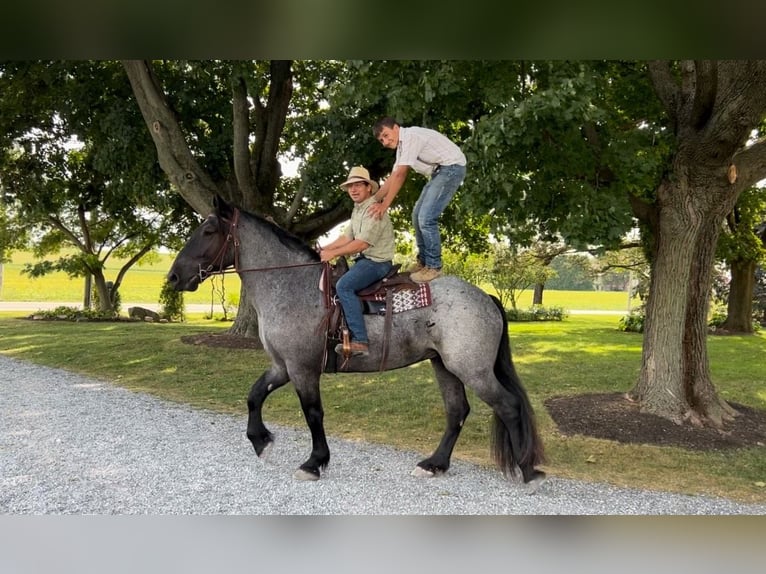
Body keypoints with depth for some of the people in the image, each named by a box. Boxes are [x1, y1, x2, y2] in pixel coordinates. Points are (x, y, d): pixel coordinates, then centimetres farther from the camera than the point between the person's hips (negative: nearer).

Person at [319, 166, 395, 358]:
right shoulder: (357, 210, 16)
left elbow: (362, 243, -22)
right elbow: (346, 237, 14)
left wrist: (333, 253, -18)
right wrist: (323, 249, 2)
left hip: (378, 261, -11)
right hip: (364, 260, 11)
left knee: (344, 285, -28)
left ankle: (360, 341, -32)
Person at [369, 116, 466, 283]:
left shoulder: (411, 136, -18)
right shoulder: (402, 145, 12)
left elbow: (400, 175, -21)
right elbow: (393, 177, 16)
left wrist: (384, 205, -18)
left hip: (451, 167, -11)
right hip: (438, 172, 11)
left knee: (426, 218, -16)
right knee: (417, 216, 12)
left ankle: (433, 266, -4)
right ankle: (423, 261, 22)